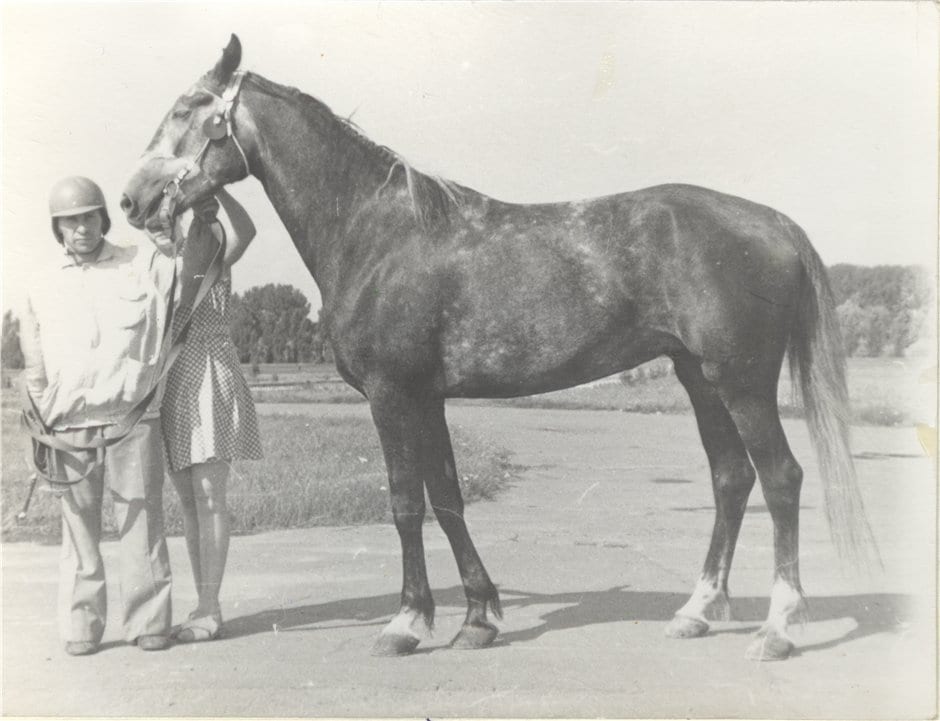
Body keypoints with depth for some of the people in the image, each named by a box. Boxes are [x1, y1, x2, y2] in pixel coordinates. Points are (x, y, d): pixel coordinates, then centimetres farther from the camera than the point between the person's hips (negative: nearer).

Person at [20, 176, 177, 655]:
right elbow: (34, 365, 17)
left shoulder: (145, 264, 7)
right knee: (79, 526, 5)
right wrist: (40, 428, 11)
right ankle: (80, 626, 14)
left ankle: (148, 622, 8)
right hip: (69, 425, 2)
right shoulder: (43, 285, 13)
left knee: (141, 520, 0)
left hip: (132, 418, -2)